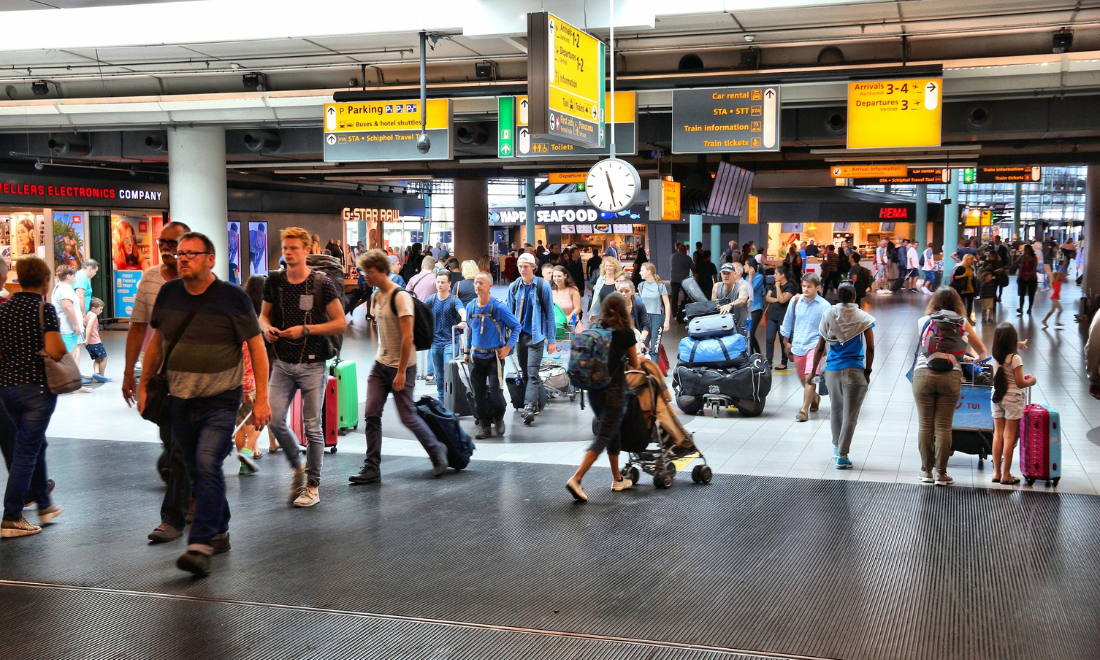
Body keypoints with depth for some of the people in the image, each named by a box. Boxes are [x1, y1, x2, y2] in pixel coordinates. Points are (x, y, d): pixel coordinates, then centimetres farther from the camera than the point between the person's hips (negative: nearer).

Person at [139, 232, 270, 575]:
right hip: (180, 401, 5)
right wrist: (144, 385, 17)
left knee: (208, 464, -18)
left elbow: (257, 347, -6)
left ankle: (200, 546, -18)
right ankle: (219, 533, 29)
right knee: (196, 471, 12)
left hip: (220, 401, -5)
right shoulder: (168, 293, 5)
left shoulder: (232, 297, -9)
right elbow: (157, 341, 18)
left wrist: (261, 398, -10)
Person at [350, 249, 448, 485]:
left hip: (402, 367, -7)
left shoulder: (400, 296, -17)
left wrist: (401, 372, -21)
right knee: (372, 415, -1)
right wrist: (382, 356, 16)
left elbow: (407, 336, -20)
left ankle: (436, 450, 24)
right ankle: (371, 469, 4)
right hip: (380, 364, 8)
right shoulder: (376, 295, 9)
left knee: (407, 416, 0)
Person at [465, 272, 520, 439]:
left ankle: (499, 418, 18)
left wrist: (508, 347, -9)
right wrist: (467, 351, 15)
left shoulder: (498, 307, -10)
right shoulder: (470, 307, 4)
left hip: (494, 356, -4)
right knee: (479, 393, 4)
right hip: (476, 356, 4)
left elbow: (516, 326, -2)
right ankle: (484, 426, 13)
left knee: (495, 391, -9)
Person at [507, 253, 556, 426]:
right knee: (525, 373, 11)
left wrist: (551, 339, -4)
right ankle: (534, 402, 24)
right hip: (520, 335, 4)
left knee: (532, 372, -13)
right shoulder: (514, 287, 6)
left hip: (536, 335, -4)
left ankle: (529, 407, -19)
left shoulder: (543, 286, -4)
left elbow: (549, 313, -2)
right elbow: (510, 313, 11)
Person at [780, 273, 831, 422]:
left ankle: (804, 410, -15)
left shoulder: (824, 306, -8)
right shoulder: (795, 301, -1)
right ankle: (814, 398, 44)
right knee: (802, 378, 16)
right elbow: (788, 322, 11)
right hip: (798, 345, 4)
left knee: (810, 376, -18)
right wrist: (786, 341, 14)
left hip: (814, 344, -4)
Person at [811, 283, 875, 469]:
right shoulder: (862, 318, -4)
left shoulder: (828, 316, 1)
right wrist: (867, 371, 3)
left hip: (832, 370, 3)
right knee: (850, 415, -1)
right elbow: (870, 348, -7)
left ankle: (837, 447, 37)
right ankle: (842, 456, -4)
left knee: (836, 410, 21)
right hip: (854, 370, -3)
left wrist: (814, 370, 10)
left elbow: (820, 347, 2)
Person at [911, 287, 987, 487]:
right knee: (943, 427, 3)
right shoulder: (962, 323, 12)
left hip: (923, 374, 0)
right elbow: (982, 351, 22)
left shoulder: (923, 321, 13)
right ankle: (941, 473, 7)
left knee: (925, 426, 7)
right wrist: (979, 359, 44)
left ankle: (926, 471, 13)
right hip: (950, 375, 0)